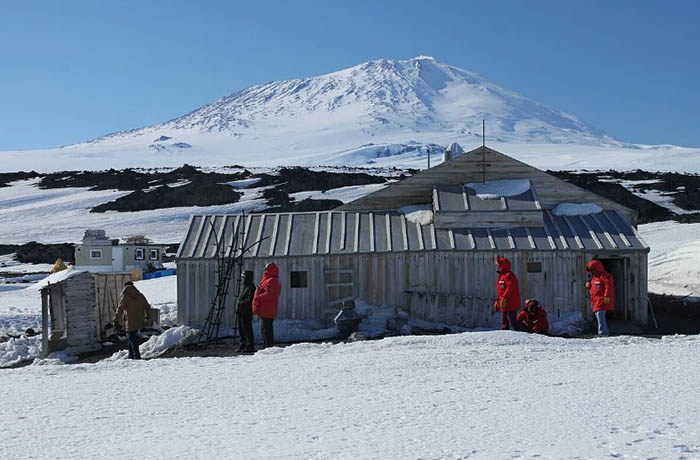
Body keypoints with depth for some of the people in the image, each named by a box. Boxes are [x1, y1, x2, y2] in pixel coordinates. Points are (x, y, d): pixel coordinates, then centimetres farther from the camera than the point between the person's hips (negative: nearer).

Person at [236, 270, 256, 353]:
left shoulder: (251, 287, -11)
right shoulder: (244, 287, 20)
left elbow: (250, 300, -19)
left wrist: (240, 304, -16)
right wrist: (238, 305, 11)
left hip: (246, 313, -10)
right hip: (240, 312, 10)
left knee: (247, 330, -7)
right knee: (242, 330, 13)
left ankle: (250, 347, -3)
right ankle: (242, 346, 19)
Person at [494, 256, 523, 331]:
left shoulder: (509, 276, -14)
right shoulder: (501, 276, 18)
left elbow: (510, 288, -24)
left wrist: (504, 298, -30)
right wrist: (498, 301, 23)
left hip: (510, 304, -10)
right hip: (503, 305, 10)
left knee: (512, 321, -8)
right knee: (504, 322, 12)